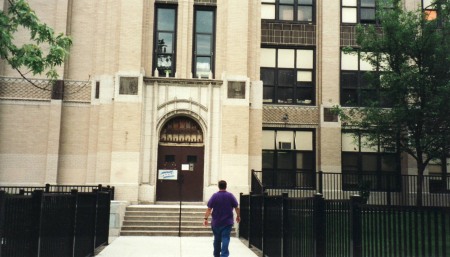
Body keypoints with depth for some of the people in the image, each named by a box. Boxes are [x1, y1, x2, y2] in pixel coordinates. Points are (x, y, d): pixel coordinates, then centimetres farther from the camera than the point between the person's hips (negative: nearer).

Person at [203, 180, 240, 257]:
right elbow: (236, 208, 1)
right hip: (227, 222, -1)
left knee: (217, 239, 15)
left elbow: (209, 209, -8)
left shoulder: (214, 196, -4)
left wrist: (206, 219, -5)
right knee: (225, 239, -4)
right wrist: (238, 216, 16)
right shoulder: (230, 196, -3)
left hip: (216, 222, 1)